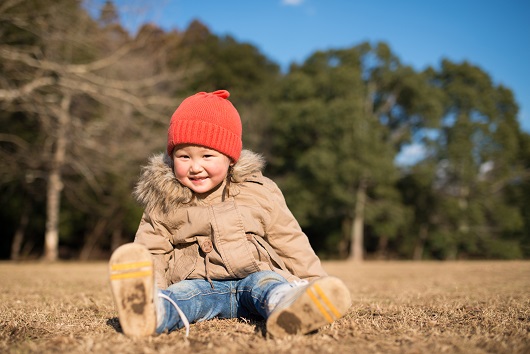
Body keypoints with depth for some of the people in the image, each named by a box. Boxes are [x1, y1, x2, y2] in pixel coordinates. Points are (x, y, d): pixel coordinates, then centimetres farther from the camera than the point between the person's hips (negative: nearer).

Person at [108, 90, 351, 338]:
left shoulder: (259, 192, 10)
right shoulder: (162, 205, 10)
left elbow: (288, 241, 14)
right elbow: (152, 252, 9)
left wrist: (315, 281, 9)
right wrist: (147, 290, -11)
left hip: (254, 277, 1)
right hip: (199, 284, 0)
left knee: (265, 283, -31)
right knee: (183, 293, -32)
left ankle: (290, 308, -63)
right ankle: (153, 313, -63)